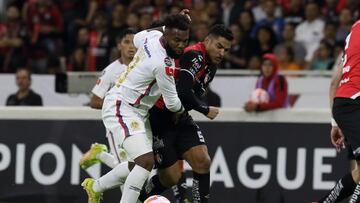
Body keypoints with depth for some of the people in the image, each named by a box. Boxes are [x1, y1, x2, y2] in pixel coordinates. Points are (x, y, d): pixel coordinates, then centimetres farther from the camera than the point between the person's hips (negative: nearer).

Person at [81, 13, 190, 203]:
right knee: (146, 161, -23)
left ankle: (95, 187, 33)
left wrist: (169, 26, 19)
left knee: (141, 163, 16)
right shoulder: (162, 63, -27)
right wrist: (180, 111, 10)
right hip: (121, 108, -10)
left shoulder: (153, 36, -2)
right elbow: (172, 102, -14)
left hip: (136, 110, 10)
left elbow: (137, 38, 26)